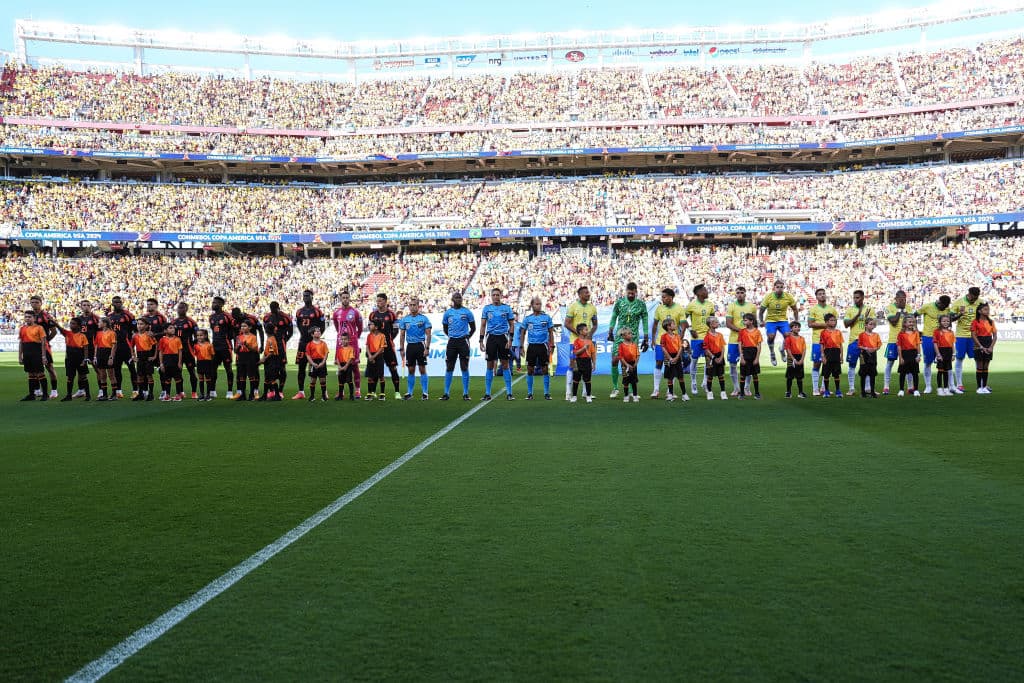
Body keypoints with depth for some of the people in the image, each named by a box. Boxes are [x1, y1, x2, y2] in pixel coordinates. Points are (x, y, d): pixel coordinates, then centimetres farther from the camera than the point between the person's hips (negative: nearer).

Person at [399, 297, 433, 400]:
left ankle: (425, 393, 4)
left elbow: (428, 334, -4)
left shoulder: (424, 319, -3)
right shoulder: (404, 319, 7)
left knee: (422, 369, -2)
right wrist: (401, 349, 4)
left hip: (420, 345, -3)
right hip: (409, 346, 3)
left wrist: (427, 348, -12)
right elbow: (402, 335, 10)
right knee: (410, 370, 6)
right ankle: (409, 393, 12)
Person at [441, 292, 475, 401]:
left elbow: (473, 328, 9)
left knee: (464, 368, -1)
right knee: (449, 368, 4)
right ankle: (446, 393, 9)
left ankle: (465, 393, 3)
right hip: (452, 342, 2)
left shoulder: (467, 312, 1)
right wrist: (451, 336, 12)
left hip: (463, 342, -2)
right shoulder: (447, 313, 7)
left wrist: (467, 337, 5)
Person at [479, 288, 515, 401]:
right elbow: (483, 325, 7)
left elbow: (511, 325, 5)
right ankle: (487, 393, 8)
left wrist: (510, 340, -6)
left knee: (505, 365, -1)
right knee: (490, 365, 3)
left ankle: (509, 393, 4)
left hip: (503, 338, -1)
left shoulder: (506, 308, 3)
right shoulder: (487, 308, 6)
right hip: (491, 338, 1)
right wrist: (481, 341, 0)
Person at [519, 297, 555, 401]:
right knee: (530, 370, 3)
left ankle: (547, 393, 7)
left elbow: (551, 333, 6)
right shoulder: (527, 318, 6)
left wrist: (552, 346, -1)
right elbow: (523, 333, 11)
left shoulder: (547, 317, 3)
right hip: (531, 346, 1)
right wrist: (521, 346, 3)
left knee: (545, 369, 0)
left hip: (543, 346, -1)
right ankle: (529, 393, 11)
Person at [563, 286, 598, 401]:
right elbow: (566, 324, -8)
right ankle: (568, 393, 1)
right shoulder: (573, 306, -6)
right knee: (572, 365, -4)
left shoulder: (592, 308, 9)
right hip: (575, 340, -5)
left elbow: (595, 324, 16)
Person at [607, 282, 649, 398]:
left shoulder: (641, 305, 1)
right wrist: (610, 332, 2)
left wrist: (645, 339, 3)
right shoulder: (619, 302, 3)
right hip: (619, 336, 1)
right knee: (614, 360, -7)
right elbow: (613, 318, 10)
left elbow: (645, 322, 5)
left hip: (633, 337, -1)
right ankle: (615, 388, 6)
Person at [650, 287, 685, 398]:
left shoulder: (679, 309, -5)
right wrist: (653, 339, 9)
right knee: (658, 363, -4)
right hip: (660, 340, 1)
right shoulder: (659, 308, 1)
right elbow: (655, 324, 9)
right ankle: (656, 389, 2)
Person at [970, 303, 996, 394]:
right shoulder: (976, 322, -4)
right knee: (979, 367, -2)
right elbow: (973, 336, -9)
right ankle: (979, 387, 3)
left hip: (989, 346, 4)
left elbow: (995, 335, 7)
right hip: (979, 346, -4)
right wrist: (981, 347, -14)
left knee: (986, 367, 7)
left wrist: (991, 347, -5)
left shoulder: (991, 322, 9)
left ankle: (985, 387, 11)